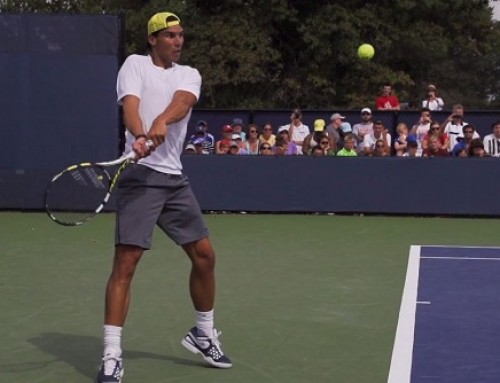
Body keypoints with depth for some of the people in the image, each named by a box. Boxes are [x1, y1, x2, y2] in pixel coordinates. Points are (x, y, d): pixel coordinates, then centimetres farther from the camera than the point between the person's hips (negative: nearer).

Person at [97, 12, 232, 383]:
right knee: (125, 261, -11)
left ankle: (204, 333, 29)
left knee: (204, 254, 8)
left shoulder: (189, 74, 13)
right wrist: (139, 137, -38)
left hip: (175, 177, 5)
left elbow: (182, 102, -11)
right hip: (140, 174, -5)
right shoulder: (135, 64, 2)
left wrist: (162, 121, -33)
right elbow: (130, 105, -16)